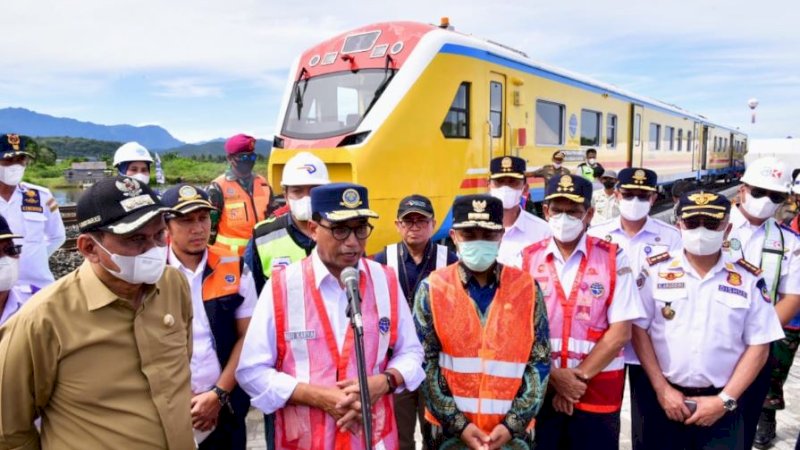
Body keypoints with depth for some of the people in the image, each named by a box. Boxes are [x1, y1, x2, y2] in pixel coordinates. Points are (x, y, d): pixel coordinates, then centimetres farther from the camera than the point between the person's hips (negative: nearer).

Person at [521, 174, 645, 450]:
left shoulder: (613, 258, -2)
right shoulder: (527, 259, 0)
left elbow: (620, 332, -6)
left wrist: (580, 375, -10)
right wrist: (555, 376, -10)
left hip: (598, 391, -1)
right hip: (539, 388, 1)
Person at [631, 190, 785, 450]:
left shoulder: (749, 279, 0)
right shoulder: (656, 270, -3)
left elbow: (759, 345, 1)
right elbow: (639, 330, -3)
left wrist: (725, 400, -6)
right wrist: (662, 389, -7)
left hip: (721, 406, 1)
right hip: (664, 400, 0)